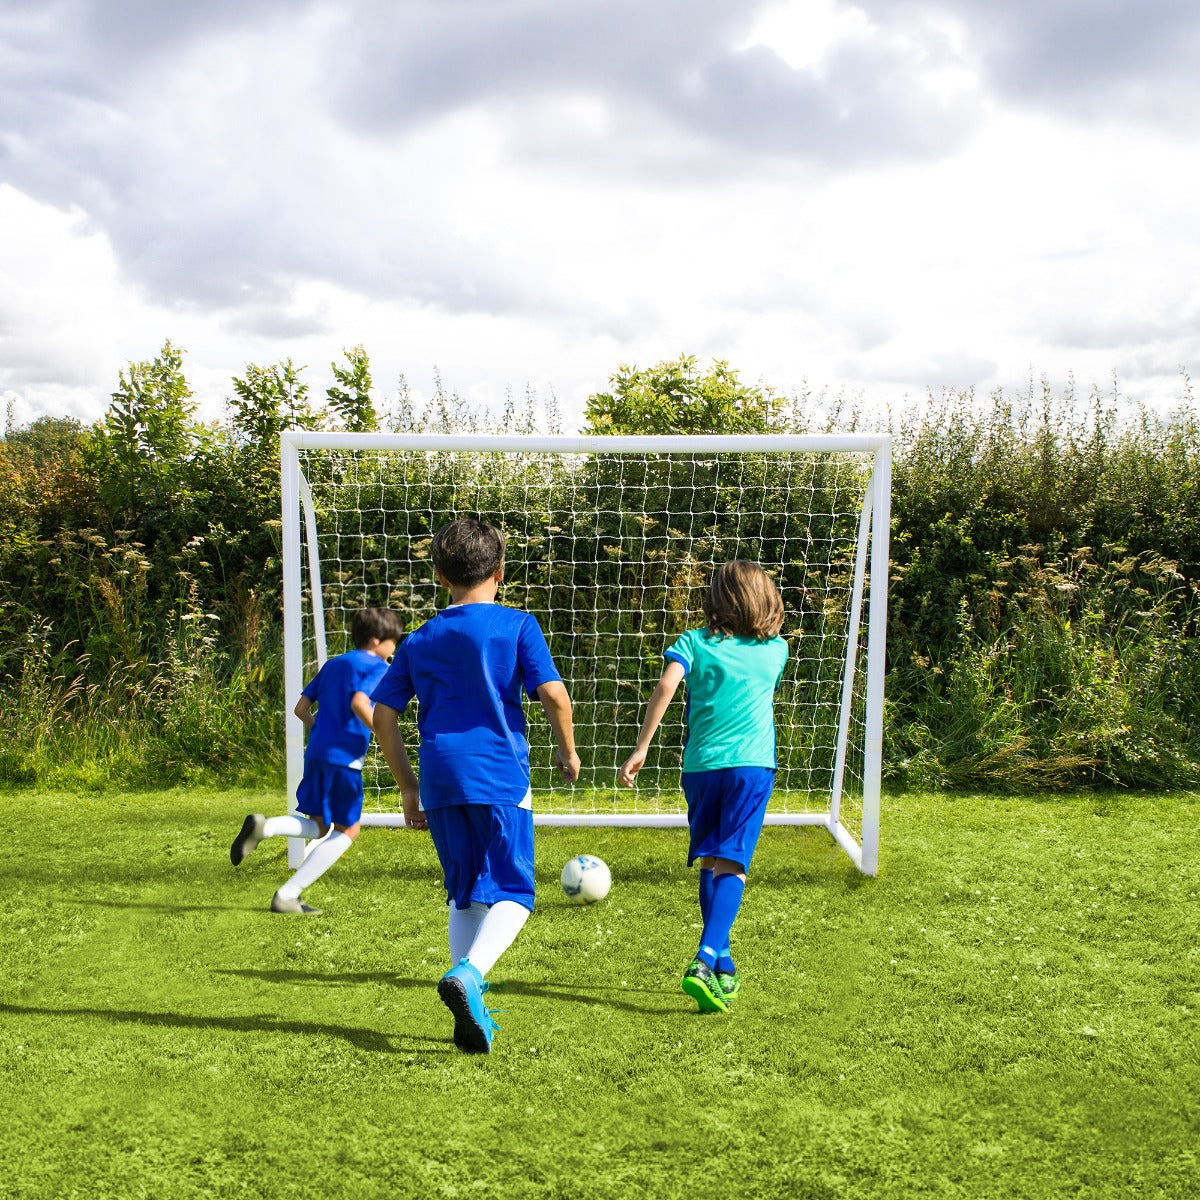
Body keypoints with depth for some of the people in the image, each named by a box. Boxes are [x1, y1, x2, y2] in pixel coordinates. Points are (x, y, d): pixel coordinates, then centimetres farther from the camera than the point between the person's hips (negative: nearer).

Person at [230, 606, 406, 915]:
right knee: (347, 830, 7)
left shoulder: (332, 664, 19)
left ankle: (263, 826, -8)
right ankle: (287, 896, 2)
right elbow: (359, 703, -22)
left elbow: (301, 708, 16)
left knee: (318, 826, 20)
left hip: (316, 753, 8)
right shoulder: (377, 667, -4)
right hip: (345, 758, -8)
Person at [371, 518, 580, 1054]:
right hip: (501, 777, -4)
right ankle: (468, 971, -23)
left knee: (464, 897, 15)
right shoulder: (517, 626, 1)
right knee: (512, 893, 2)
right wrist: (568, 750, 7)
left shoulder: (420, 640, 13)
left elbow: (383, 716, 11)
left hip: (440, 781, 4)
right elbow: (553, 694, -9)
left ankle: (470, 1015, 12)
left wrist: (408, 787, 18)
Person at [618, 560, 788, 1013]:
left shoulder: (695, 642, 5)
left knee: (710, 864, 16)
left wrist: (640, 749, -11)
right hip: (752, 766, -1)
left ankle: (722, 966, 20)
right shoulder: (776, 650, 12)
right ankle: (705, 962, -25)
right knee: (731, 866, -8)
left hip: (701, 767, 1)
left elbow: (666, 686, -12)